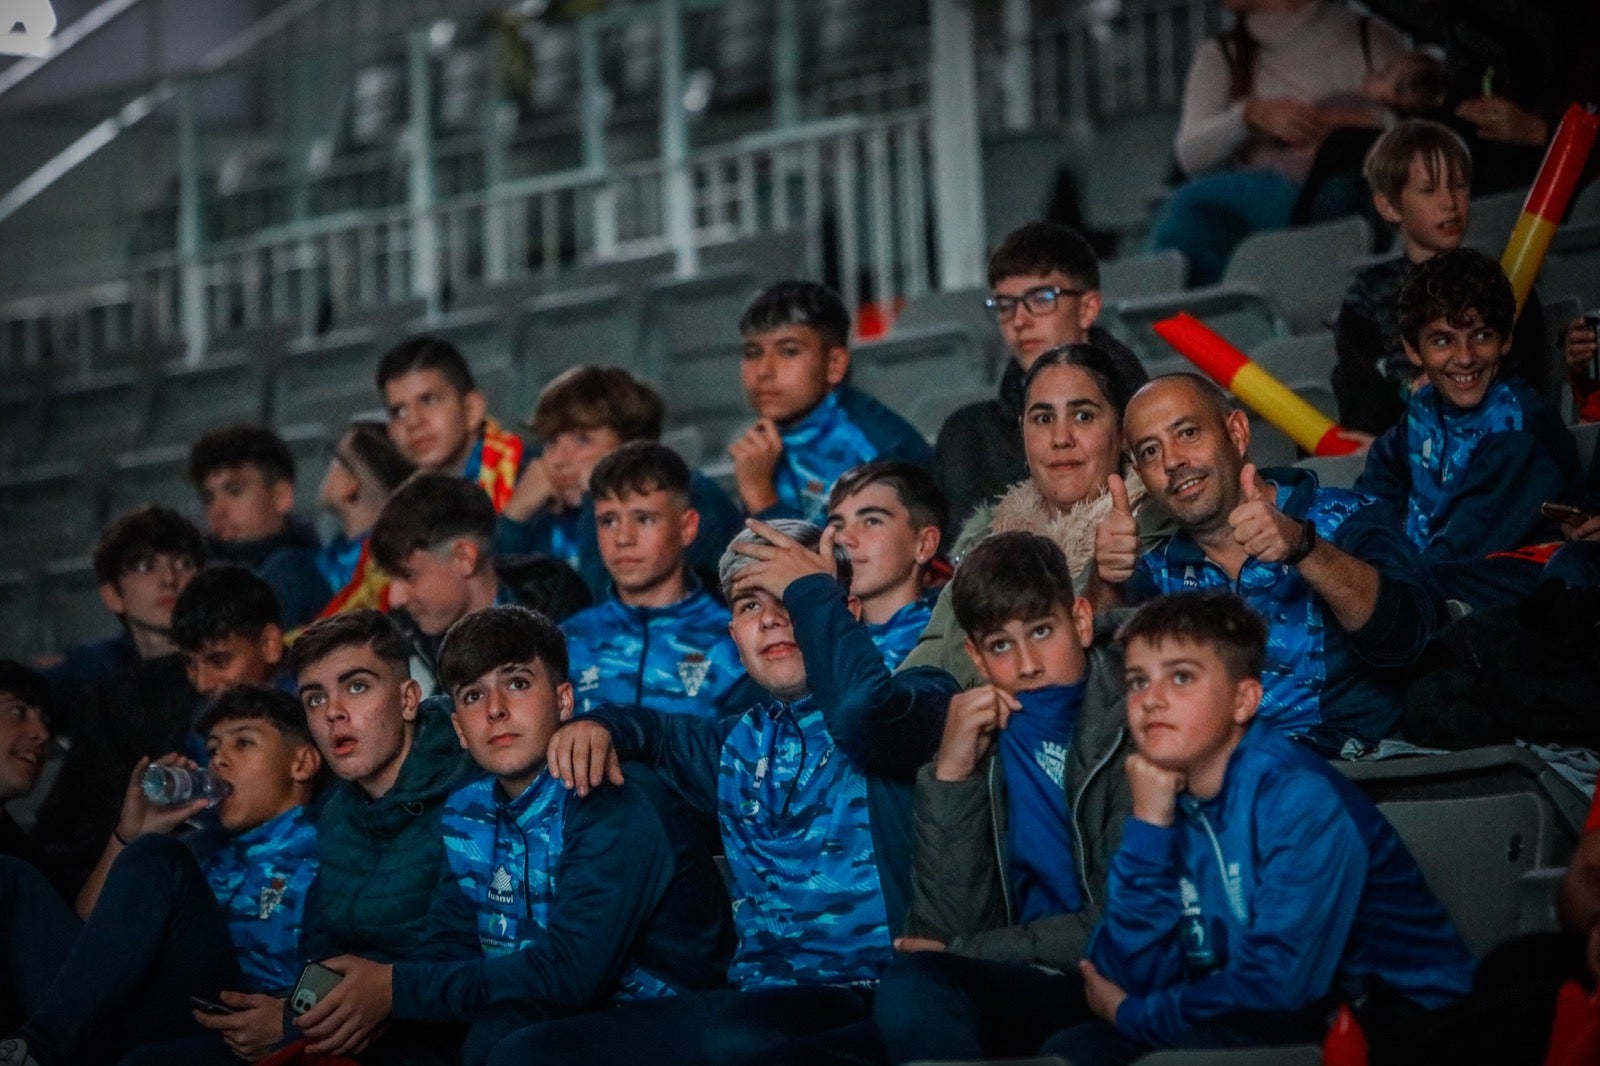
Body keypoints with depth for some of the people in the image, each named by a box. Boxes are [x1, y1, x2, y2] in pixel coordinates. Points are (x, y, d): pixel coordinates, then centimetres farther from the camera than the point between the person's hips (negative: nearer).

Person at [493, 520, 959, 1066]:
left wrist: (810, 590, -10)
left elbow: (863, 709, -27)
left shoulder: (915, 699, -1)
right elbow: (652, 727, 41)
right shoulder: (743, 744, 19)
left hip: (868, 995, -7)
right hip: (755, 995, 7)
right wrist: (598, 725, 16)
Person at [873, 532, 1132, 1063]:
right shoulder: (983, 736, 6)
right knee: (911, 987, -28)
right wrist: (950, 775, -10)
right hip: (1033, 985, 4)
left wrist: (965, 955, -3)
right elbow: (947, 928, -1)